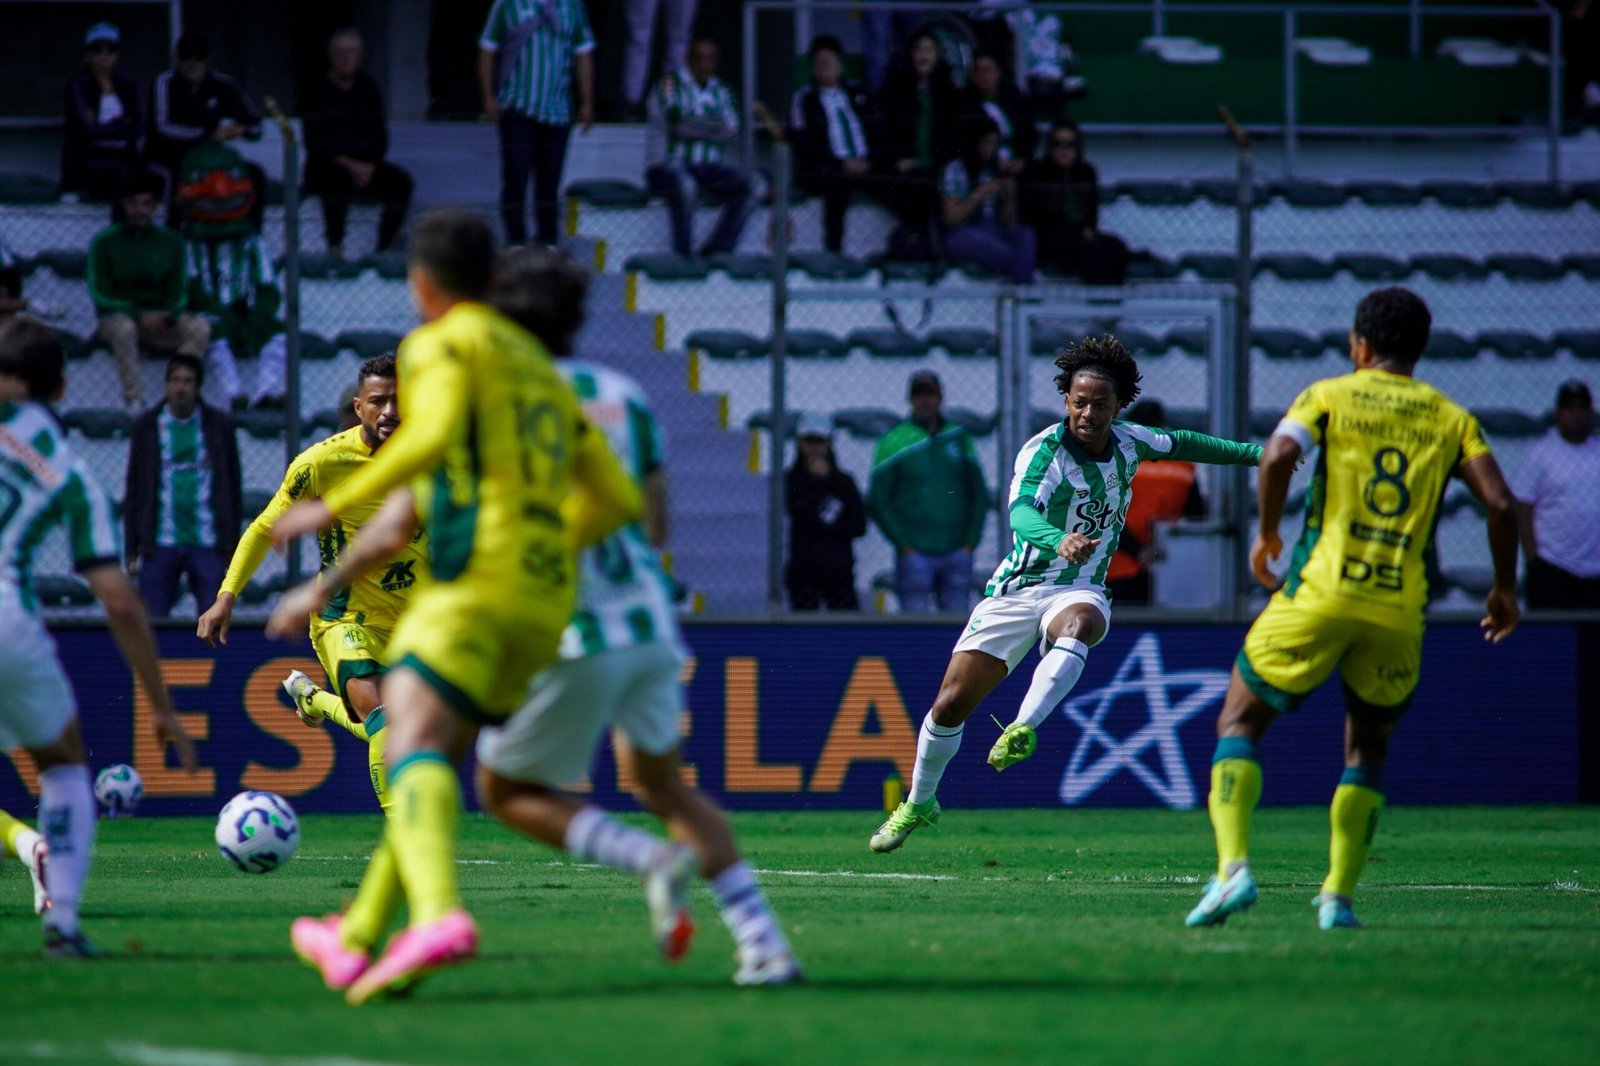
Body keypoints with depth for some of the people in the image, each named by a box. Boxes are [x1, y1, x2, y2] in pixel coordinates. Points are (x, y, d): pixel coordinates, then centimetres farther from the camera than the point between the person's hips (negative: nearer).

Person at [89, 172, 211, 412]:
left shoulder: (170, 241, 8)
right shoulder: (104, 242, -1)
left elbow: (177, 293, 7)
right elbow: (100, 294, -6)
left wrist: (168, 316, -17)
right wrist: (140, 316, -19)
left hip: (160, 318, 3)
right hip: (116, 314, -3)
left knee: (200, 328, -25)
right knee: (123, 328, -39)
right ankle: (134, 400, -35)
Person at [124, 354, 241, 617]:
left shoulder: (219, 425, 5)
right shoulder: (147, 427, 6)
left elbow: (233, 488, 8)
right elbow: (132, 493, 8)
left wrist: (233, 547, 4)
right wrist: (132, 551, 3)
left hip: (208, 545, 0)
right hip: (160, 544, 0)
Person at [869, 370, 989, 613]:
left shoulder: (960, 437, 12)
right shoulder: (894, 442, 1)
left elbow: (979, 494, 15)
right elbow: (876, 500, 0)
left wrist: (970, 541, 3)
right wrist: (904, 545, -7)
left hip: (957, 554, 3)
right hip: (915, 555, -3)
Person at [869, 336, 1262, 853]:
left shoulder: (1128, 442, -1)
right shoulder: (1043, 451, -18)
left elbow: (1178, 444, 22)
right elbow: (1022, 510, -38)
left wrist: (1252, 452, 25)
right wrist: (1059, 540, -58)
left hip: (1080, 591, 2)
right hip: (1016, 591, -2)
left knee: (1078, 623, -38)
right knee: (951, 703, -2)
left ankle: (1022, 729, -51)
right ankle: (919, 804, 23)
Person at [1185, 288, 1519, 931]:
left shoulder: (1329, 396, 7)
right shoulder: (1451, 419, 13)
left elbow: (1279, 454, -12)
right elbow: (1501, 504, 1)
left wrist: (1266, 532, 2)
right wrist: (1505, 590, 13)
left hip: (1319, 594, -2)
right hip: (1399, 611, 2)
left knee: (1239, 724, 9)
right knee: (1367, 752, 21)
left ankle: (1233, 867, -12)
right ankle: (1338, 897, 9)